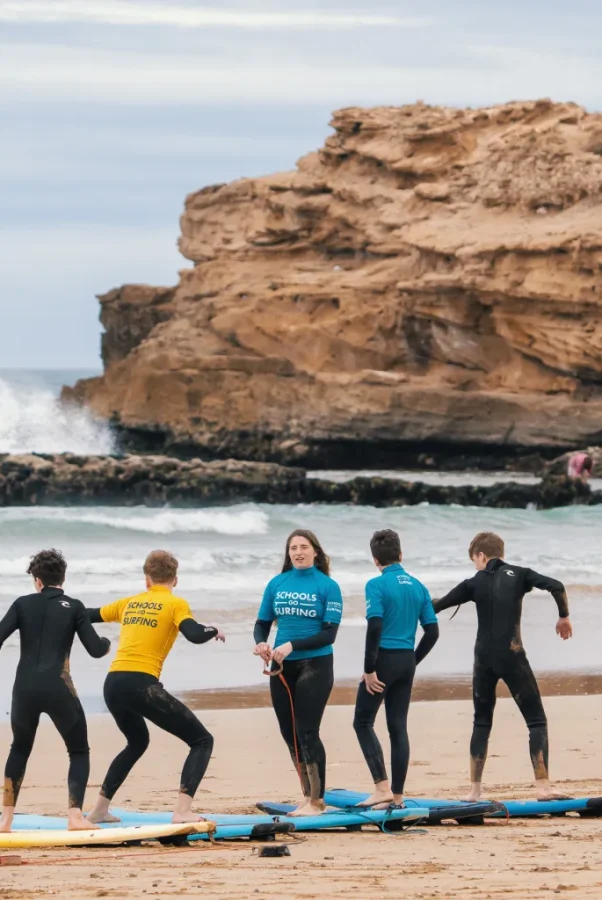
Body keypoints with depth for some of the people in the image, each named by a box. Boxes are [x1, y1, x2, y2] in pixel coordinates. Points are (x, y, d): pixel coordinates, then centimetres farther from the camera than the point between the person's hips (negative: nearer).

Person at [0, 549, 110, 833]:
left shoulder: (23, 604, 7)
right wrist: (107, 643, 23)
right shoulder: (73, 607, 3)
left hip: (25, 689, 2)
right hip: (58, 688, -2)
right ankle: (75, 815, -5)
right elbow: (95, 649, 0)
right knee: (79, 751, 13)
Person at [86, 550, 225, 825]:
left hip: (113, 685, 6)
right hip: (141, 685, -6)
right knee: (202, 741, 2)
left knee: (137, 742, 33)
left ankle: (100, 809, 33)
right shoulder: (175, 604, 4)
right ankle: (182, 810, -16)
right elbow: (194, 634, -13)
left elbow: (88, 615, 33)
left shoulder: (130, 603, 20)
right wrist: (214, 631, 9)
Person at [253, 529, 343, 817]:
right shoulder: (277, 584, 7)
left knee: (307, 731, -9)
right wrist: (261, 643, -13)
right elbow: (262, 624, 10)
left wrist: (292, 645, -21)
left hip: (315, 666, -5)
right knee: (289, 733, 9)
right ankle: (308, 796, 22)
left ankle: (317, 801, 0)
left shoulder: (328, 586, -5)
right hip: (282, 667, 5)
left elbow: (329, 633, -11)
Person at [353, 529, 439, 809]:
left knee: (363, 722, 4)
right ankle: (397, 795, 10)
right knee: (398, 726, 9)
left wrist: (369, 669, -14)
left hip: (384, 658, -6)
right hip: (407, 661, 6)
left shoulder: (377, 585, -10)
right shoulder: (418, 586, 8)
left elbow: (375, 627, -19)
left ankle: (382, 787, -8)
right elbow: (432, 632, 8)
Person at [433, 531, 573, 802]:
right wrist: (564, 616, 4)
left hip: (484, 659, 2)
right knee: (536, 721, 2)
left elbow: (436, 607, 8)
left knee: (482, 722, 15)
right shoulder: (519, 575, 1)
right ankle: (542, 785, -10)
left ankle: (474, 790, 12)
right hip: (512, 657, -2)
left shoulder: (474, 583, 4)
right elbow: (556, 586, -13)